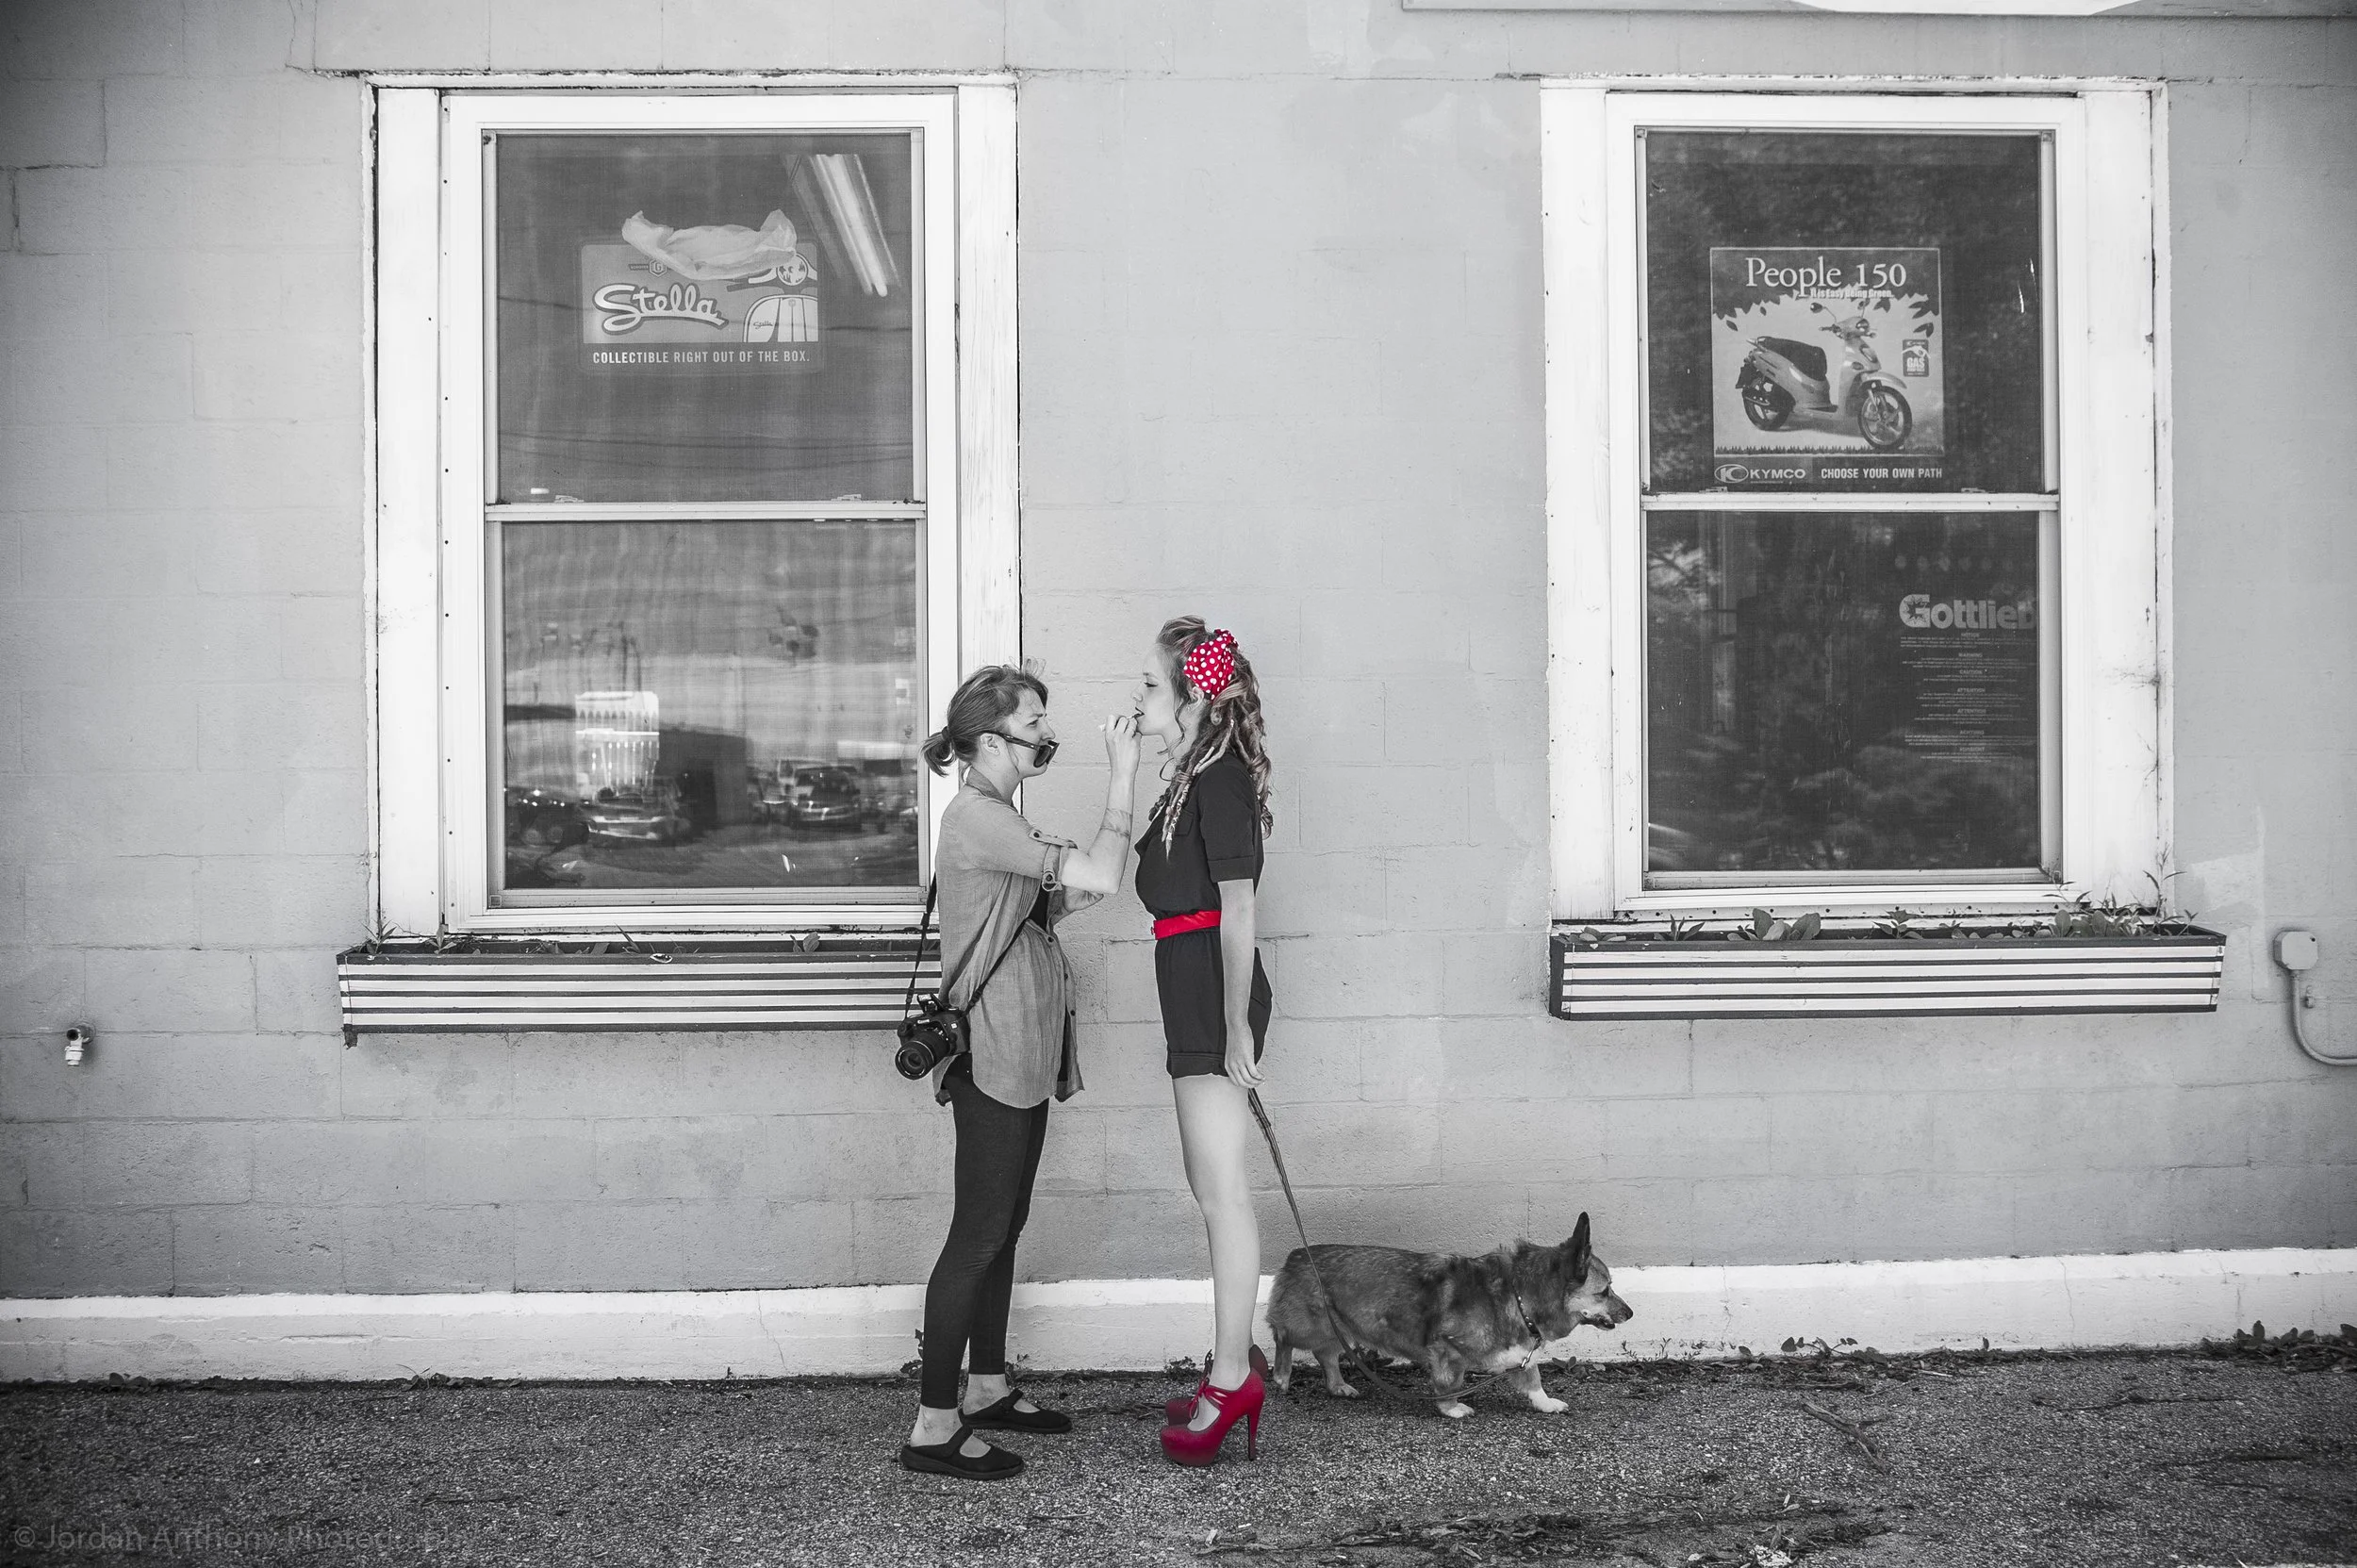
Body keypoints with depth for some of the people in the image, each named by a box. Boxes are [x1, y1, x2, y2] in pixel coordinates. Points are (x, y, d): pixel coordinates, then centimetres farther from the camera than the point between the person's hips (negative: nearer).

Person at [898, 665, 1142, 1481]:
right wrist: (1123, 774, -18)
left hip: (1022, 1055, 10)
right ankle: (933, 1426, 0)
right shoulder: (976, 816, -18)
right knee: (978, 1235, -6)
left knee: (1002, 1228, 17)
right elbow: (1097, 878, -25)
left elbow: (1065, 896, 14)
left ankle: (986, 1387, 28)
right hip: (993, 1055, -10)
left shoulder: (997, 819, 17)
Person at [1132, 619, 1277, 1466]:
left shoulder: (1221, 780, -14)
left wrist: (1237, 1025, -18)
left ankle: (1231, 1378, 3)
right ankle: (1236, 1366, 24)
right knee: (1212, 1185, 15)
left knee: (1222, 1189, -5)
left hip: (1215, 994, -10)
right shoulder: (1194, 777, 15)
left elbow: (1237, 906, -17)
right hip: (1194, 993, 10)